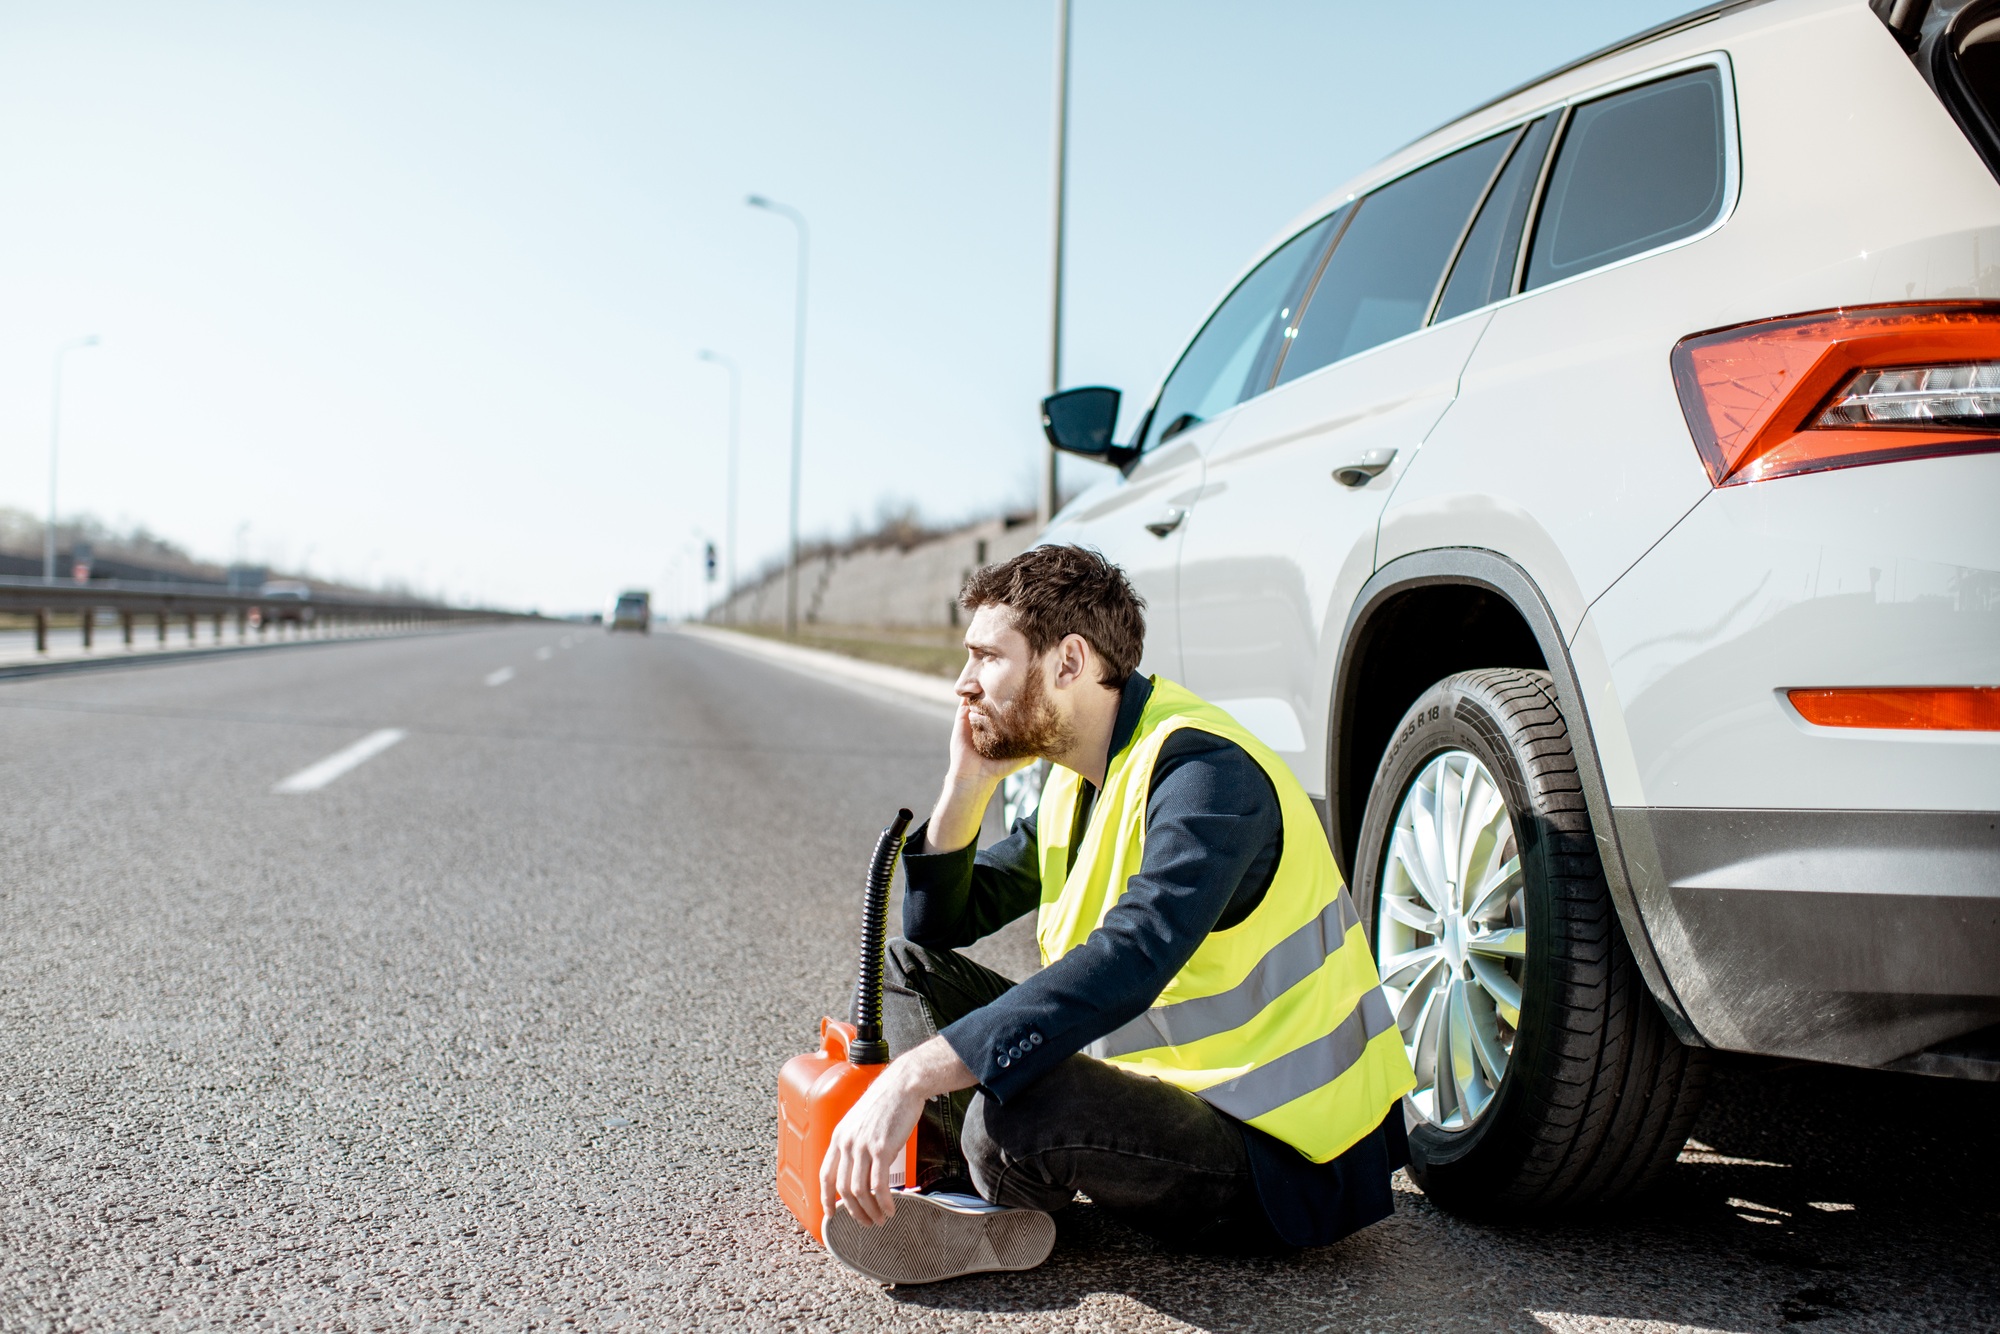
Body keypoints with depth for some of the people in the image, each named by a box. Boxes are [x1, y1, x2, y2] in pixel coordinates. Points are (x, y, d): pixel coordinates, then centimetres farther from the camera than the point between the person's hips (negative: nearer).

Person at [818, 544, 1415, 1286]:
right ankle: (981, 1197, -9)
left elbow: (1130, 963, -38)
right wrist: (969, 781, -3)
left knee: (1015, 1115, -37)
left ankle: (994, 1187, -2)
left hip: (1284, 1150, -9)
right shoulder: (1078, 779, 7)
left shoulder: (1203, 772, -22)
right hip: (1168, 1084, 9)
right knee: (908, 967, 10)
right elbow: (936, 922, 13)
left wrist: (911, 1078, -42)